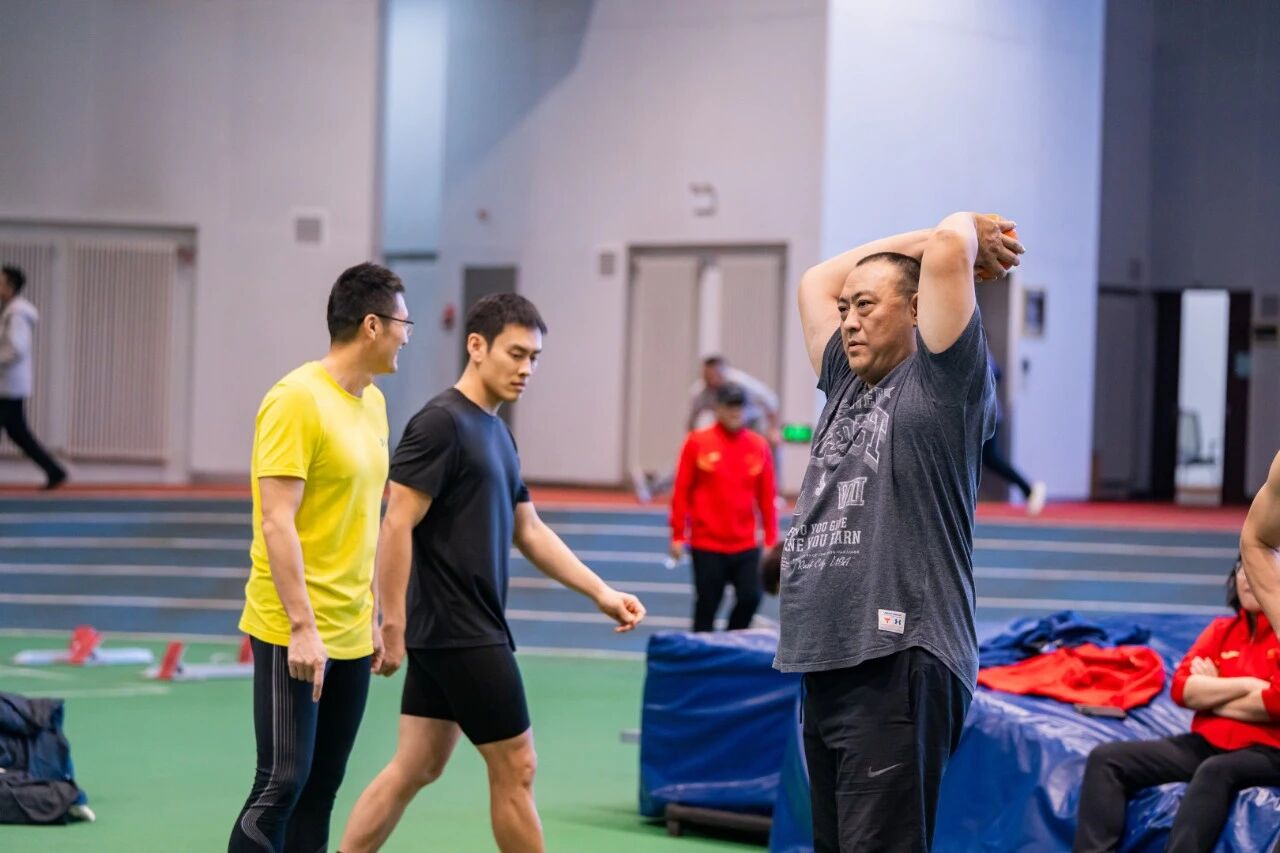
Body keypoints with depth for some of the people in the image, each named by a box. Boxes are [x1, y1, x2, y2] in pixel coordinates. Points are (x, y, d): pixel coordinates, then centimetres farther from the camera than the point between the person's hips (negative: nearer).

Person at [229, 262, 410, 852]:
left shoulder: (372, 402, 12)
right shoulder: (297, 400, -14)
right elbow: (276, 522, -18)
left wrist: (373, 618, 19)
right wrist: (302, 627, -21)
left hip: (350, 634, 8)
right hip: (292, 632, -8)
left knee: (322, 788, 9)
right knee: (283, 782, -9)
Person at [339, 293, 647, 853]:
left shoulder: (497, 433, 15)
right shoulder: (441, 423, -14)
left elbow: (528, 531, 20)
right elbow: (397, 525, -18)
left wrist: (600, 592, 13)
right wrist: (392, 626, -21)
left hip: (457, 634, 9)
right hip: (458, 633, -9)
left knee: (415, 768, 10)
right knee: (515, 766, -1)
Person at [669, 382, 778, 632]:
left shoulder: (759, 445, 3)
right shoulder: (697, 442, -4)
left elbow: (767, 496, 6)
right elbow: (682, 491, -2)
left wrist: (771, 539, 4)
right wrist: (678, 536, -3)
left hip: (746, 545, 2)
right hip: (707, 545, -2)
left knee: (750, 598, -5)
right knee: (707, 605, 4)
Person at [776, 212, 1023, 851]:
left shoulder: (941, 384, -1)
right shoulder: (848, 386, 21)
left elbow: (946, 248, -10)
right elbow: (816, 280, 29)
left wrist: (971, 232, 11)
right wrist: (923, 239, 27)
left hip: (898, 670, -8)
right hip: (825, 668, 9)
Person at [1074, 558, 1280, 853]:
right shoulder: (1222, 630, 15)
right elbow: (1182, 689, 3)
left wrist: (1210, 695, -2)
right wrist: (1246, 684, -10)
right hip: (1206, 744, 7)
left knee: (1215, 772, -40)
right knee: (1106, 759, -7)